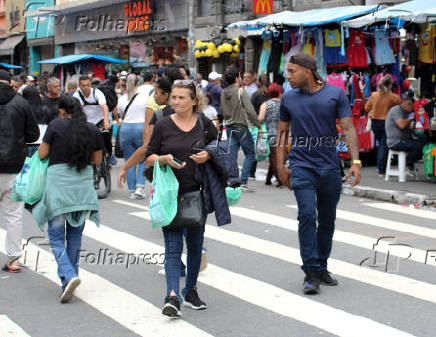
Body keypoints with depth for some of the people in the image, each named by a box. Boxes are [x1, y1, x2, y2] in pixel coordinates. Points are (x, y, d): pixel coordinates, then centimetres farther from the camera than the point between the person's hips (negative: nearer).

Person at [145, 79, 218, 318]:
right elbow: (149, 157, 4)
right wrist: (164, 159, -17)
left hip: (197, 192, 2)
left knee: (195, 244, 12)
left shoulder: (204, 123, 3)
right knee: (173, 247, -8)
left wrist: (208, 155, -7)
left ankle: (190, 291, 27)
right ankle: (172, 297, -14)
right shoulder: (163, 126, 0)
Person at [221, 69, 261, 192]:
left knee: (232, 156, 8)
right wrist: (258, 126, -11)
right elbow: (250, 111, -16)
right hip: (242, 127, -6)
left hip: (229, 128, 6)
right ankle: (243, 182, -2)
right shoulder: (241, 91, -12)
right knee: (250, 155, 4)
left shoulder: (224, 94, 7)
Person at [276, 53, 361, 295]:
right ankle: (311, 273, -8)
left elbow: (348, 128, -1)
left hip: (330, 167, 1)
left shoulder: (335, 94, 0)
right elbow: (282, 132, 13)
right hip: (301, 167, -1)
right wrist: (281, 166, 9)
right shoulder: (289, 98, 5)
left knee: (327, 220, 9)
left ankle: (322, 267, 24)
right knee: (307, 215, -14)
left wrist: (355, 161, -11)